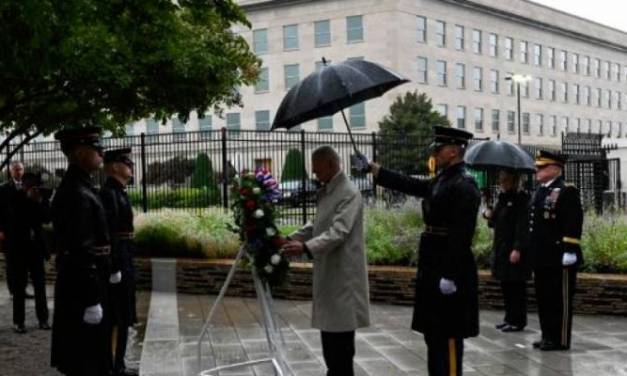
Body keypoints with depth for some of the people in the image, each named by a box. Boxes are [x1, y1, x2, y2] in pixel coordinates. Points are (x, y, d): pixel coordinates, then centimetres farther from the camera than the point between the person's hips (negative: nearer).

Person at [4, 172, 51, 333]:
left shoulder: (39, 200, 3)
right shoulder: (14, 199, -7)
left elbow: (47, 218, -5)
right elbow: (18, 217, -19)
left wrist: (39, 202, -13)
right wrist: (29, 199, -17)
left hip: (36, 247, 3)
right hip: (18, 248, -3)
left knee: (40, 284, 5)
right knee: (19, 286, 2)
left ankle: (43, 319, 12)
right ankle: (18, 321, 6)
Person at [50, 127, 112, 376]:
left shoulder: (75, 187, 12)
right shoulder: (77, 194, -20)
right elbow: (80, 252, -24)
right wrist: (92, 299, -22)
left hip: (77, 286, 10)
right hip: (81, 290, -10)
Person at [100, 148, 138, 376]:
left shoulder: (119, 193, 15)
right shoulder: (109, 193, -16)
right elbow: (108, 234, -22)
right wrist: (114, 268, -23)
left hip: (123, 262, 10)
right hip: (116, 263, -10)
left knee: (122, 318, 15)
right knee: (114, 319, -4)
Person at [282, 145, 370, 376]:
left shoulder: (349, 193, -17)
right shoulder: (325, 191, 13)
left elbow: (338, 232, -26)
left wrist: (306, 247, -36)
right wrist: (291, 238, 9)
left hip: (343, 273, -9)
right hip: (327, 272, 9)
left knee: (341, 333, -4)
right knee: (329, 325, 14)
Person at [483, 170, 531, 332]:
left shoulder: (522, 199, -12)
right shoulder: (502, 198, 14)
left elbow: (523, 226, -18)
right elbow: (496, 222, 22)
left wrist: (518, 249, -23)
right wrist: (489, 215, 0)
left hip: (515, 250, -9)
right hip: (501, 248, 9)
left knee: (516, 286, -3)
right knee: (506, 285, 14)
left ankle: (518, 321, 4)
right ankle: (509, 318, 23)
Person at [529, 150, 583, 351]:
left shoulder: (567, 191, -10)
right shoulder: (539, 192, 17)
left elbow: (574, 223, -17)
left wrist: (570, 250, -21)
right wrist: (534, 252, 20)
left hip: (558, 257, -9)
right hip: (542, 257, 9)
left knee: (560, 299, -1)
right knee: (543, 297, 13)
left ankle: (560, 339, 5)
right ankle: (548, 336, 23)